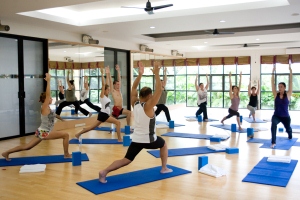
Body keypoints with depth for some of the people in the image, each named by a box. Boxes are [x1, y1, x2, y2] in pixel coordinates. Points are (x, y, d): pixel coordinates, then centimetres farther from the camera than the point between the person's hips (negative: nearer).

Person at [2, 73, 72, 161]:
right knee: (66, 135, -7)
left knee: (27, 146, 15)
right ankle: (66, 154, 1)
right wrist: (48, 81, -25)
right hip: (44, 132, -9)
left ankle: (6, 152, 18)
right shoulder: (45, 107, -14)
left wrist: (48, 81, 16)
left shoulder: (46, 107, 10)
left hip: (42, 132, 9)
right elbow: (47, 94, -24)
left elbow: (47, 94, 16)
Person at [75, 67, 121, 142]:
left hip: (105, 114, 9)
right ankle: (119, 139, -8)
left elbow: (108, 83, 11)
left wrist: (108, 74, 11)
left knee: (92, 127, 11)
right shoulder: (102, 95, -8)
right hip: (103, 114, -9)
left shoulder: (107, 96, 12)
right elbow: (103, 84, -17)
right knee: (118, 122, -11)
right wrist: (102, 74, -19)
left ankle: (78, 134, 17)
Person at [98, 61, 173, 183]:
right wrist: (156, 74, -19)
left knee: (126, 160, 5)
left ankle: (104, 172, -13)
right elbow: (159, 90, -20)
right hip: (149, 140, -4)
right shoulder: (148, 106, -15)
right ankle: (164, 168, 30)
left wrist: (140, 74, 6)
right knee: (163, 144, 26)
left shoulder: (135, 103, 2)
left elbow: (133, 88, 12)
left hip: (136, 139, 5)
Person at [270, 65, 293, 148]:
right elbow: (272, 83, -7)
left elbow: (291, 82, -11)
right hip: (276, 116, 0)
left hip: (285, 116, 1)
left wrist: (290, 71, -15)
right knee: (273, 125, -33)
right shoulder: (276, 94, -4)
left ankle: (290, 137, 62)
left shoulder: (288, 94, -7)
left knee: (288, 129, 24)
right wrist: (273, 72, -11)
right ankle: (273, 143, -29)